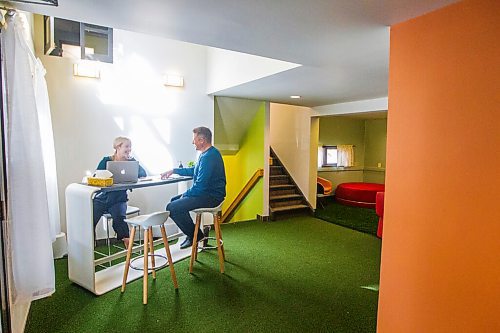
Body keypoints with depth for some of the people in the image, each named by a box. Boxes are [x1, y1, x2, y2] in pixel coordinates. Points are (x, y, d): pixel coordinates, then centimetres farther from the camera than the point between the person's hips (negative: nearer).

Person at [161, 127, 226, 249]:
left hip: (211, 196, -11)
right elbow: (194, 171, 28)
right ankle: (192, 233, 19)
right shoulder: (207, 154, 13)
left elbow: (200, 185, -24)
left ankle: (195, 235, 1)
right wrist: (174, 170, 22)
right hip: (207, 192, 11)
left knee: (172, 208, -17)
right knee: (174, 200, 18)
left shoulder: (209, 157, -22)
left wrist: (185, 195, -9)